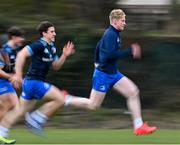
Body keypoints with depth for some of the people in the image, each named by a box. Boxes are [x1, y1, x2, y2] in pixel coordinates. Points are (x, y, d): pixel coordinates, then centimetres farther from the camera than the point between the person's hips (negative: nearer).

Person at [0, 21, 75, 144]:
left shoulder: (52, 47, 14)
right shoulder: (40, 45, -15)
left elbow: (56, 66, 20)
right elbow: (22, 54, -22)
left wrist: (65, 55, 4)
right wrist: (18, 75, -25)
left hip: (30, 83, 10)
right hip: (34, 82, -10)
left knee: (21, 110, 14)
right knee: (60, 99, -12)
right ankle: (36, 120, -5)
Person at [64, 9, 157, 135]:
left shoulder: (114, 34, 11)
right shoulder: (111, 35, -19)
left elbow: (99, 46, 26)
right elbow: (110, 55, -29)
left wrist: (98, 62, 38)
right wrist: (130, 52, -27)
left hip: (113, 73, 9)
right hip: (104, 74, -9)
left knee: (134, 92, -3)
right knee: (93, 105, 0)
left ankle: (139, 126, -4)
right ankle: (67, 99, 18)